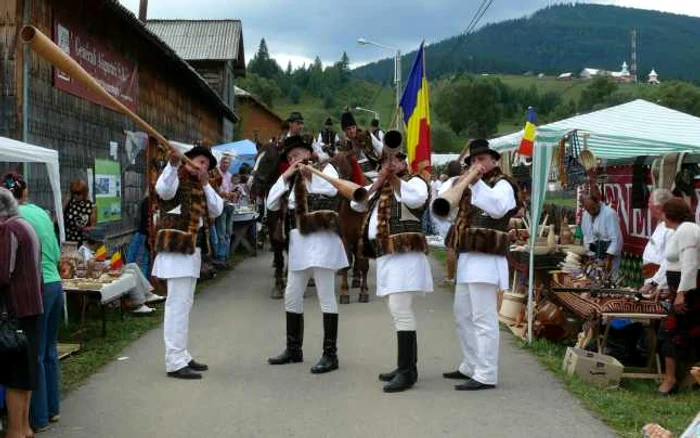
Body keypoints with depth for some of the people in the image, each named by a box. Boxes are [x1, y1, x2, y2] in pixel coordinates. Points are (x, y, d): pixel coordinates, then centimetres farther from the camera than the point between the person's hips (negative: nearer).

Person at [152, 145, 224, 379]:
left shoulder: (199, 187, 21)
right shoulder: (176, 179, -5)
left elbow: (217, 210, 9)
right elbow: (163, 189, -29)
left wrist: (206, 184, -1)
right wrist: (173, 164, -42)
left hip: (192, 248, 10)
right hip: (177, 248, -10)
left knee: (183, 304, 15)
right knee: (178, 304, -12)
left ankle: (182, 356, 23)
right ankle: (175, 363, -11)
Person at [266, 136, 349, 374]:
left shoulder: (325, 167, 3)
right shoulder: (292, 179, 20)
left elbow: (332, 189, -18)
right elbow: (272, 204, 9)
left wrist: (310, 172, -15)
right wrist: (285, 176, 3)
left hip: (322, 238, -7)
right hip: (299, 240, 7)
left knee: (326, 297, -5)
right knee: (291, 296, 10)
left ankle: (330, 354, -1)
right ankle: (293, 349, 23)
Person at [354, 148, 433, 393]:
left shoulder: (414, 181, -1)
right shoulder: (380, 188, 22)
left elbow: (417, 199, -23)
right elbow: (357, 204, 12)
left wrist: (394, 178, -19)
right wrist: (380, 180, 4)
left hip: (404, 255, -8)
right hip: (386, 256, 9)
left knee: (400, 310, -14)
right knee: (399, 311, 11)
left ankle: (407, 371, -13)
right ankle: (407, 366, 18)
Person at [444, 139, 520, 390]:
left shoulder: (502, 184, -4)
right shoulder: (471, 187, 23)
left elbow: (498, 208, -27)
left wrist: (476, 183, -33)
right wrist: (463, 181, 9)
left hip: (486, 260, -10)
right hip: (467, 259, 10)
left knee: (483, 319, -10)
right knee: (462, 315, 17)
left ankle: (486, 375, -8)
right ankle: (470, 367, 28)